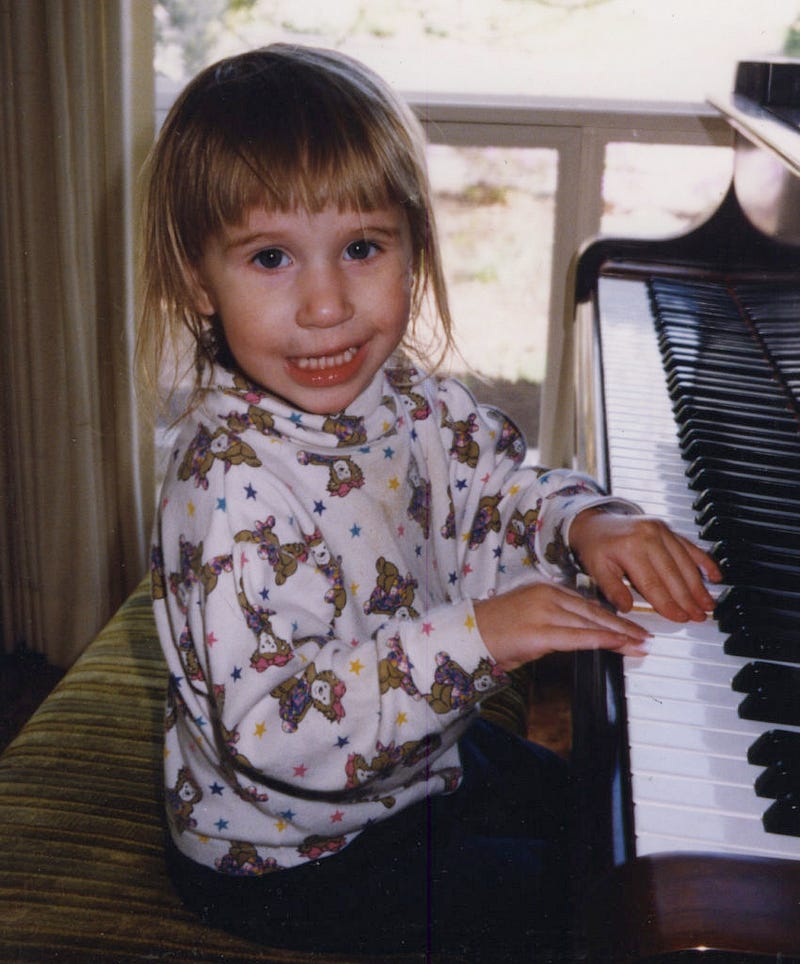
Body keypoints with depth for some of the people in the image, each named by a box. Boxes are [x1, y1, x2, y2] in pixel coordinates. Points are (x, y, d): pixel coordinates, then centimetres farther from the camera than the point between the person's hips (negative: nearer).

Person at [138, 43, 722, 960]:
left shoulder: (406, 399, -10)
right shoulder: (229, 480, -34)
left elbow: (502, 484, 7)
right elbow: (270, 728, -37)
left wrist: (588, 520, -14)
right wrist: (472, 634, -41)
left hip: (419, 760, 8)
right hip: (285, 850, -7)